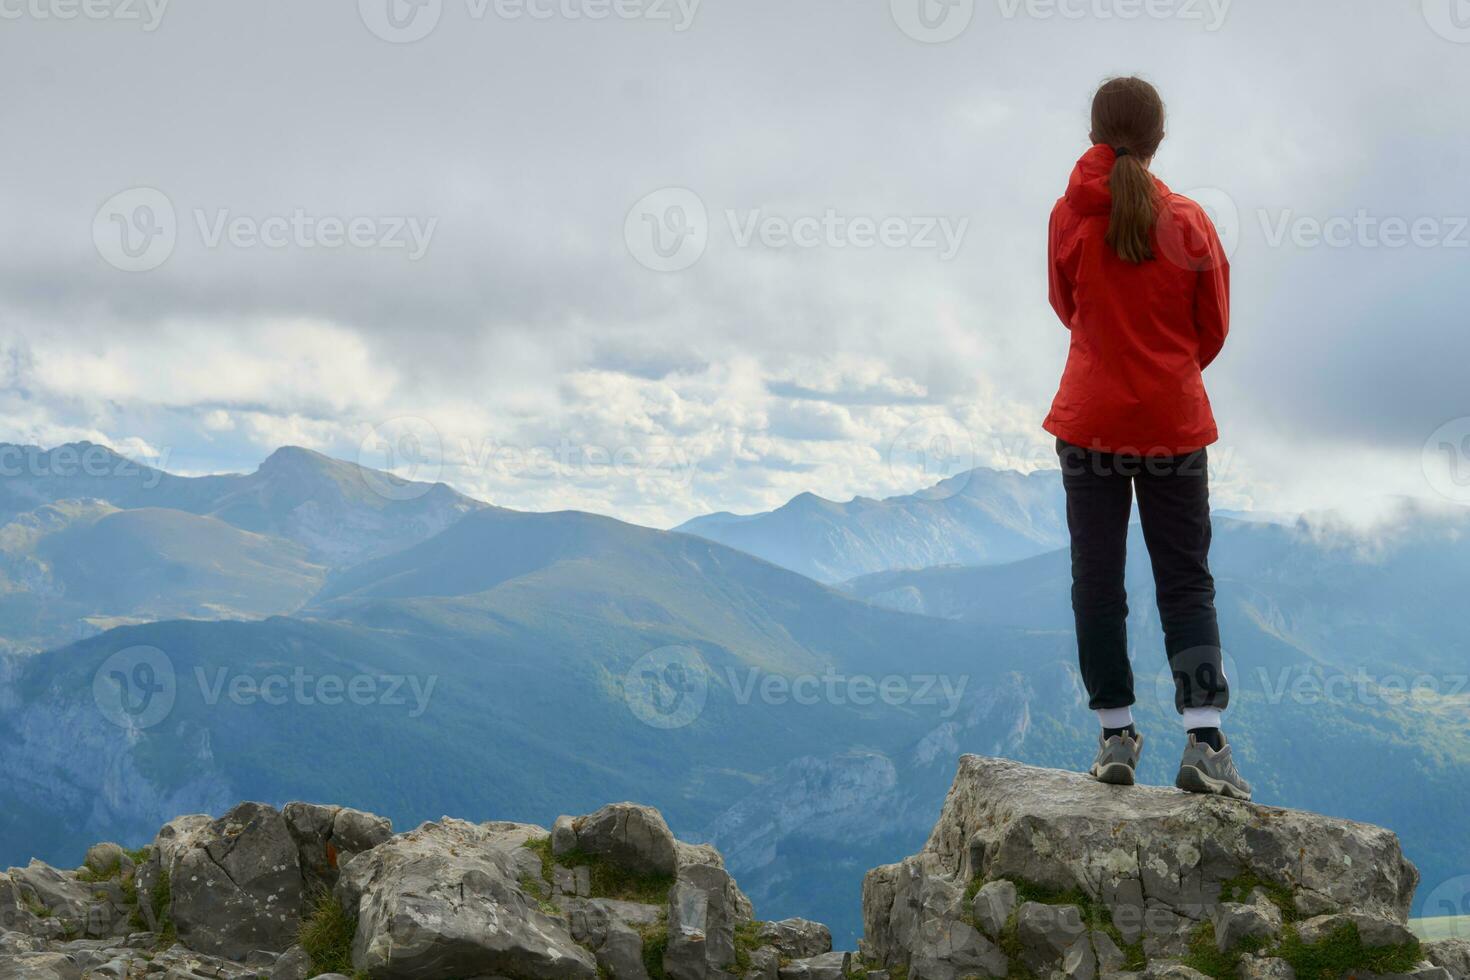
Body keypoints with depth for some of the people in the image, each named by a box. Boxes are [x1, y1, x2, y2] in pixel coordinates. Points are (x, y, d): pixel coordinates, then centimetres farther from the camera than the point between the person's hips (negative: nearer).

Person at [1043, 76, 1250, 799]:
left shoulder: (1069, 217, -6)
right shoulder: (1189, 222, -6)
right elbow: (1213, 328, 4)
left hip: (1091, 420, 0)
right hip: (1174, 422, 0)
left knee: (1097, 581, 8)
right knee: (1186, 582, 4)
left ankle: (1115, 736, 9)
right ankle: (1204, 740, -7)